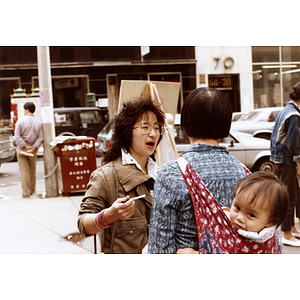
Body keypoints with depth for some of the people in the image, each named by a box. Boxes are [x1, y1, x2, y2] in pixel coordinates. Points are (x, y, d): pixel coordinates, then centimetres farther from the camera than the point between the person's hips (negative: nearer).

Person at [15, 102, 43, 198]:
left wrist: (25, 146, -11)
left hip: (22, 149, -3)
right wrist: (33, 148, -10)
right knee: (33, 171, 16)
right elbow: (40, 138, -6)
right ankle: (32, 190, 26)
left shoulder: (20, 121, -8)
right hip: (33, 150, 3)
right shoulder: (38, 122, 1)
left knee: (24, 172, 0)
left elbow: (17, 136, -13)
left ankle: (26, 193, -1)